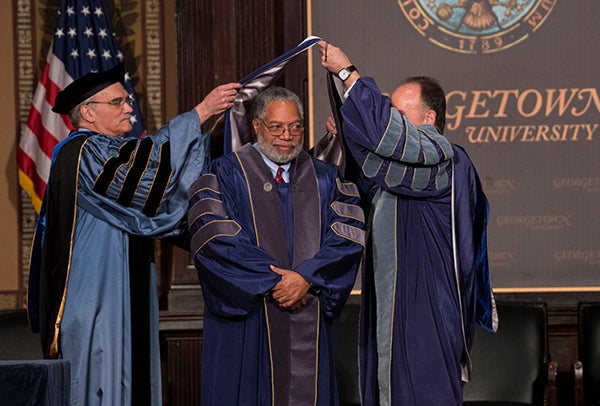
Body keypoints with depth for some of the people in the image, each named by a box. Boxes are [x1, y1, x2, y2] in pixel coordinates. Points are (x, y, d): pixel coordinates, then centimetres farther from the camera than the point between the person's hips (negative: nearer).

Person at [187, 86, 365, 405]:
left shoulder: (325, 179, 12)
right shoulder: (225, 174, 1)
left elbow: (349, 234, -1)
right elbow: (214, 235, -12)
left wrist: (308, 276, -16)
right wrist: (272, 280, -17)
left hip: (310, 323, 3)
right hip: (245, 318, -3)